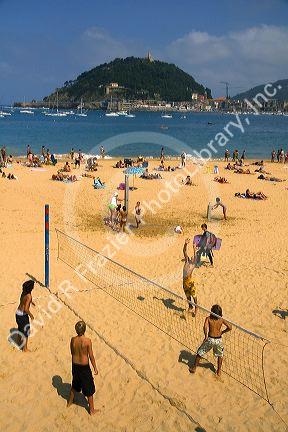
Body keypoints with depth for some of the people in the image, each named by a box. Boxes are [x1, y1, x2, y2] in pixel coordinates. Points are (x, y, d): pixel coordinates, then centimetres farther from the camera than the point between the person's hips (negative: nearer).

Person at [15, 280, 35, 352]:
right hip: (23, 315, -8)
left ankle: (19, 342, 49)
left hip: (18, 313, 8)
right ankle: (25, 348, 18)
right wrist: (31, 315, -13)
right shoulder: (29, 296, -26)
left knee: (20, 328, 29)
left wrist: (31, 302, 36)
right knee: (26, 332, 8)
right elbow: (26, 309, -28)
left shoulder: (24, 292, -1)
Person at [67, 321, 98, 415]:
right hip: (84, 367, -5)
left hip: (75, 366, 5)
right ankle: (92, 410, 25)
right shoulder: (87, 341, -24)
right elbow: (91, 356, -16)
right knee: (89, 389, 13)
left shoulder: (73, 339, -11)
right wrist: (95, 368, -4)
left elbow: (72, 352, 4)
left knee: (75, 384, 29)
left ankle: (69, 402, 49)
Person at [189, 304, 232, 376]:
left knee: (200, 353, 18)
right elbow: (230, 327, -6)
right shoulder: (221, 320, -3)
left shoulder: (208, 318, -8)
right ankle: (219, 371, 34)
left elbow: (205, 327, -25)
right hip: (218, 340, 1)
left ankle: (194, 368, 28)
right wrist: (222, 332, 8)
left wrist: (206, 336, -16)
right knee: (220, 355, 27)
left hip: (210, 339, -1)